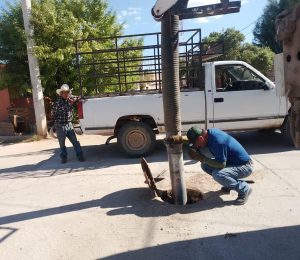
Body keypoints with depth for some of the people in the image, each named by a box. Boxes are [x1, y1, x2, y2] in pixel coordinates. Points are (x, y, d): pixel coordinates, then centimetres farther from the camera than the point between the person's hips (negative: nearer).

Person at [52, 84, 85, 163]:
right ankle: (64, 157, 23)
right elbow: (53, 114, -7)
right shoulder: (58, 102, -14)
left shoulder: (71, 99, 0)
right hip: (60, 126, -3)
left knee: (75, 141, 4)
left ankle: (80, 155, 11)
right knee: (62, 143, 9)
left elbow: (78, 98, 20)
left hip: (69, 124, 4)